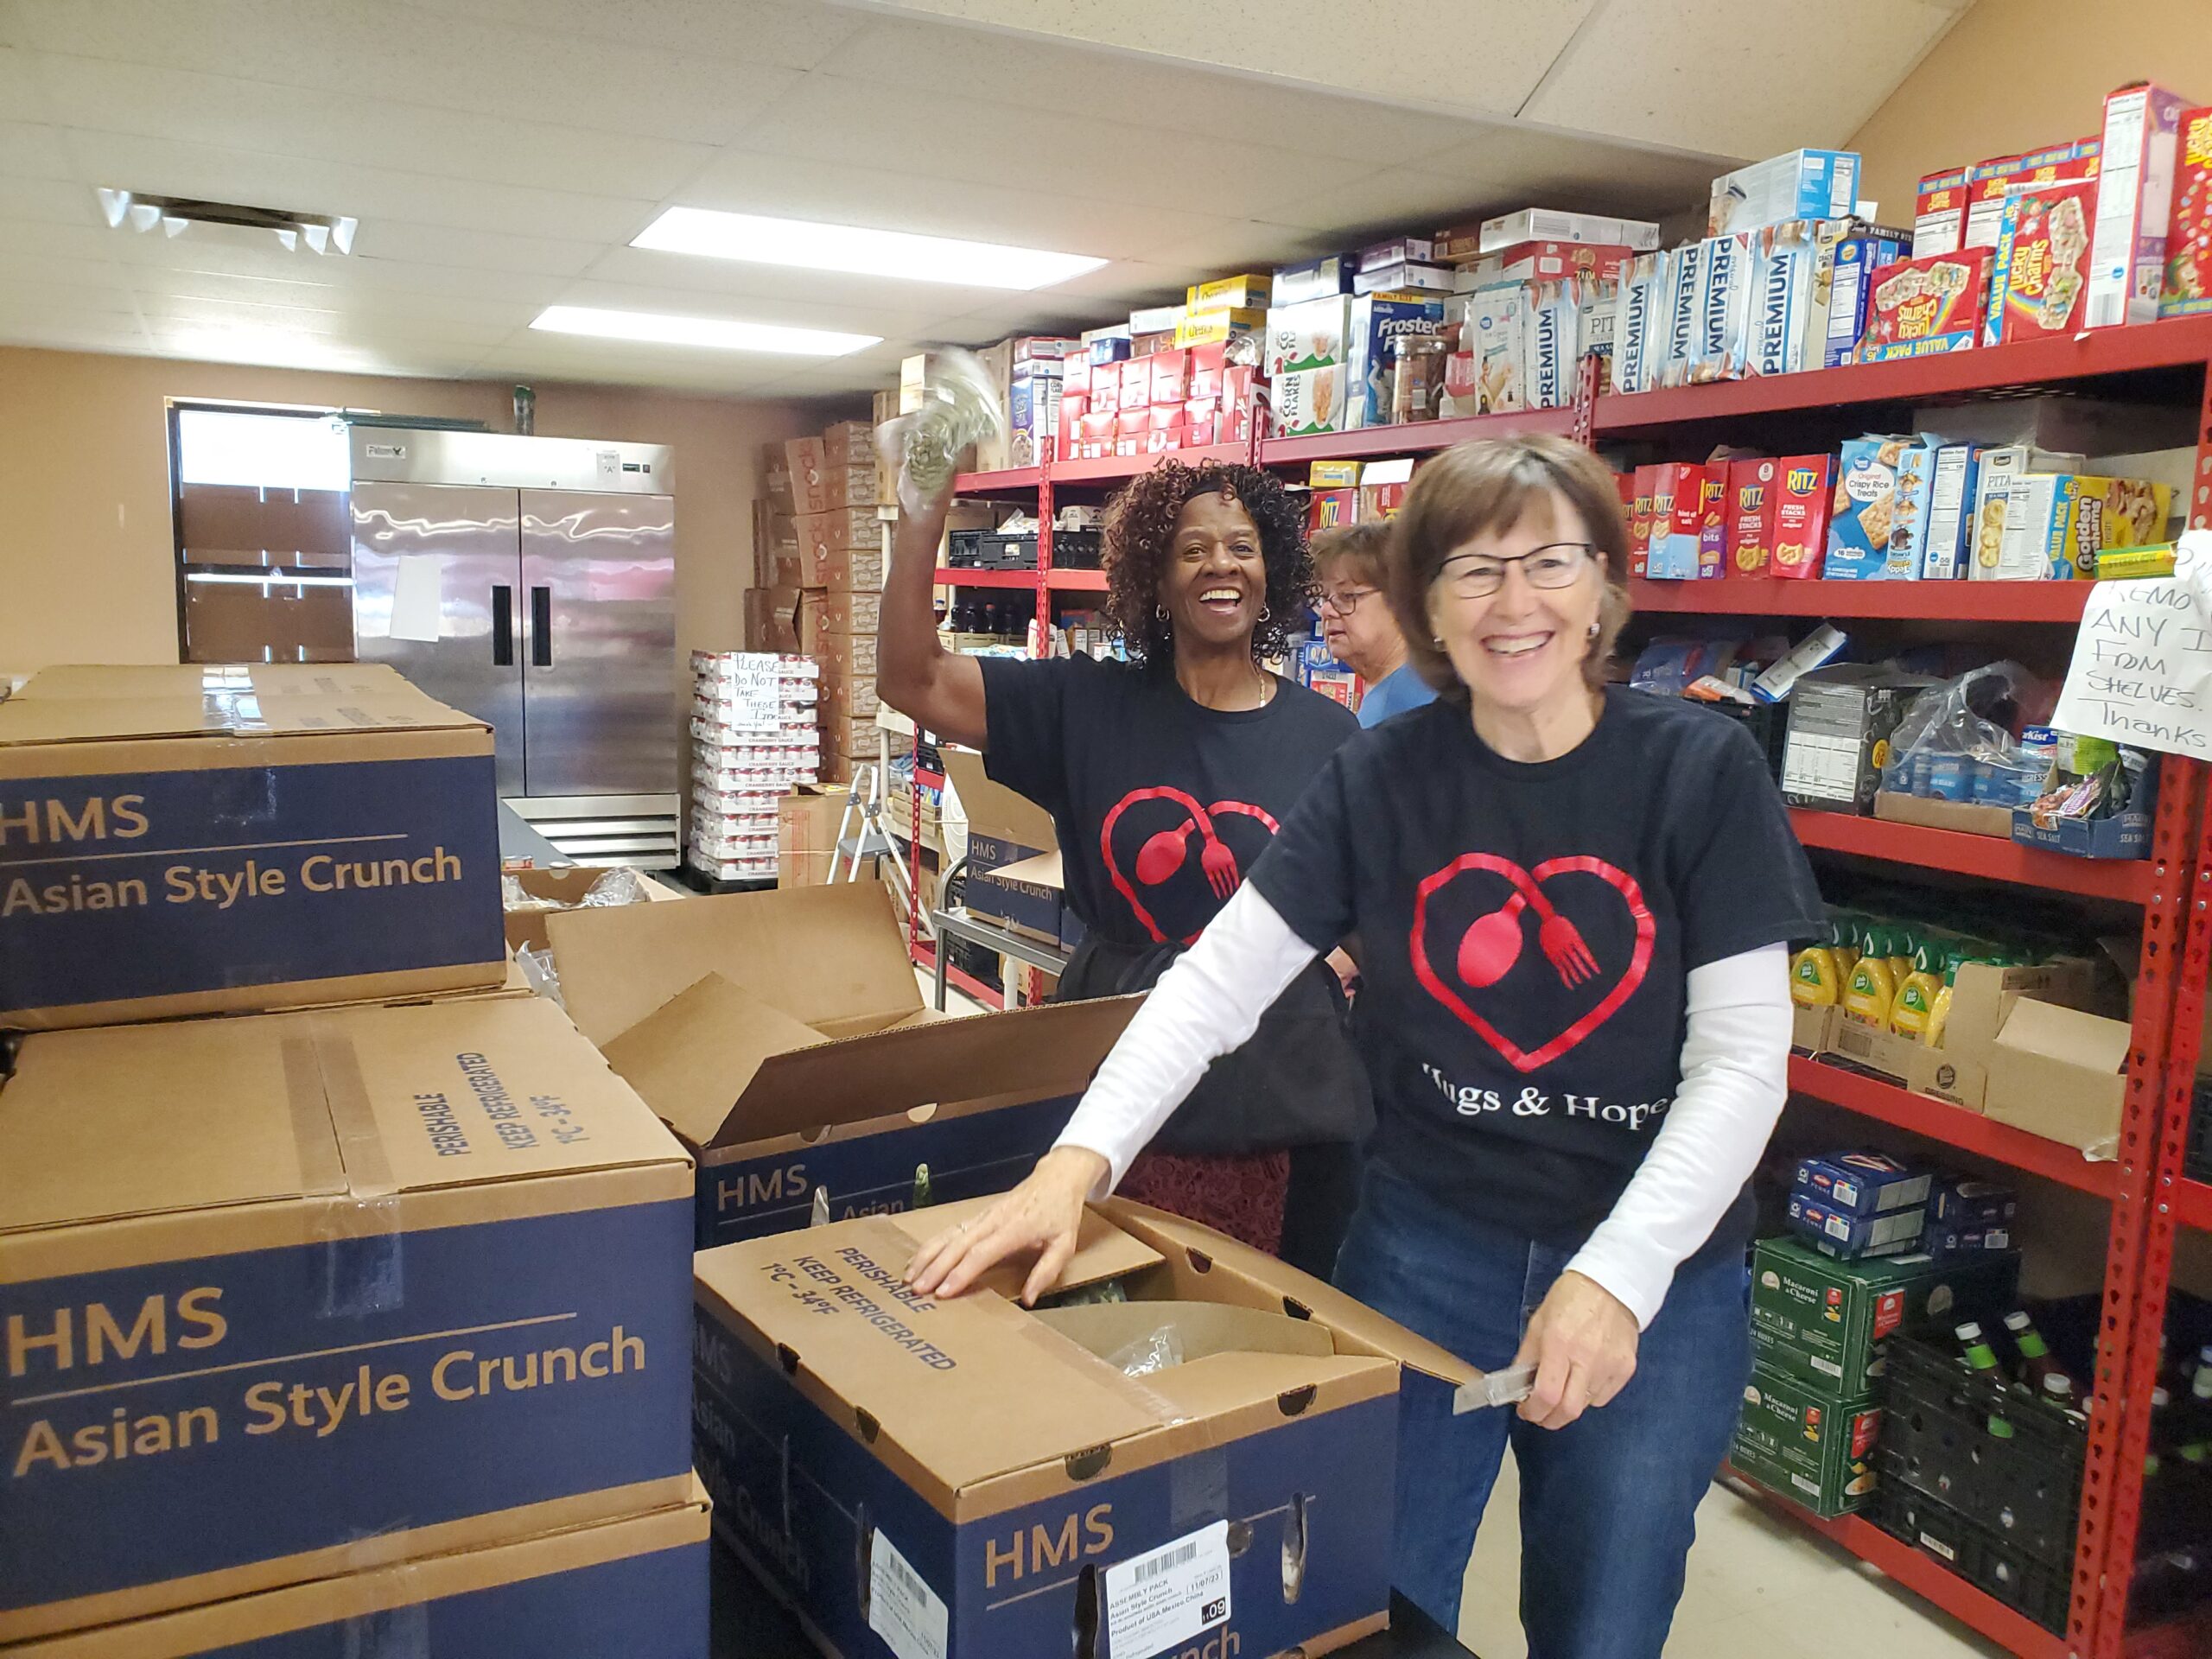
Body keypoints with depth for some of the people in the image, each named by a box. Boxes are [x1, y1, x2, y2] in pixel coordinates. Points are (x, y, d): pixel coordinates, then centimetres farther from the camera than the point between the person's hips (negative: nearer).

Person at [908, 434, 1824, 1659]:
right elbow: (1215, 982, -9)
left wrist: (1619, 1273, -22)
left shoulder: (1702, 770, -10)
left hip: (1657, 1271, 0)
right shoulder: (1380, 779, -5)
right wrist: (1080, 1159, -22)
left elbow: (1742, 1059, -11)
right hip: (1424, 1246, 1)